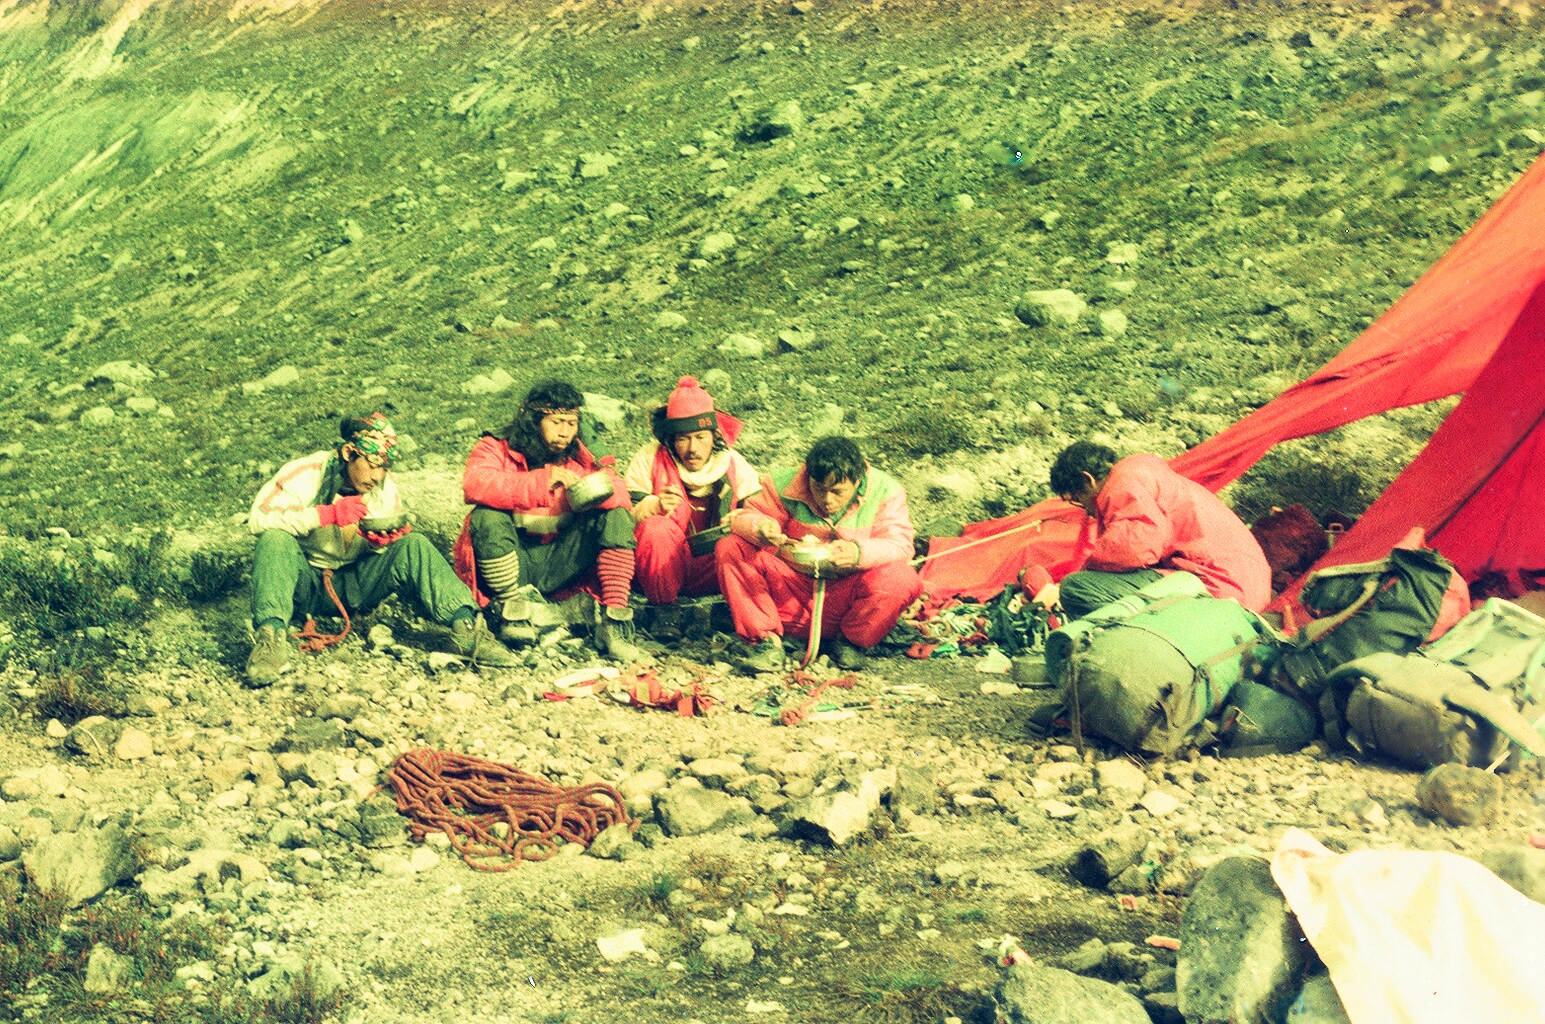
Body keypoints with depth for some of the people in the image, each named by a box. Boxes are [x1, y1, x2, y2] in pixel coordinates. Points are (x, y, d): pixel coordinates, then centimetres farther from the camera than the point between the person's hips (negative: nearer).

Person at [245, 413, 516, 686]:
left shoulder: (385, 486, -1)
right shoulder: (307, 474, -15)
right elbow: (258, 518, -26)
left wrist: (383, 539, -21)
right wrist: (326, 514, -35)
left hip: (356, 587, 3)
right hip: (307, 583, -3)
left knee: (414, 545, -21)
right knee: (275, 539, -33)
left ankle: (465, 625, -38)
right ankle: (272, 637, -49)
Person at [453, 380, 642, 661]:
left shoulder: (578, 455, 7)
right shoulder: (495, 449, -4)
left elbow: (617, 491, -5)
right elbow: (474, 485, -25)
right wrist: (540, 481, -33)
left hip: (559, 563, 3)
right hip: (510, 565, -3)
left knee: (616, 516, -15)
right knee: (487, 517, -31)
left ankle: (614, 621, -21)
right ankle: (513, 607, -16)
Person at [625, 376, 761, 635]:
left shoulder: (734, 463, 2)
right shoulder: (650, 459, -3)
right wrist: (654, 506, -29)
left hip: (711, 572, 0)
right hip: (664, 571, 0)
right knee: (655, 528, -32)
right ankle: (663, 609, -14)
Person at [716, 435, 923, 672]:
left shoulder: (885, 493, -8)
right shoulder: (785, 485, -7)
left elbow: (899, 545, -17)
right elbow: (744, 517, -5)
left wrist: (859, 553, -39)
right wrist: (760, 527, -31)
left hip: (846, 596, -1)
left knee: (902, 580, -32)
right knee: (730, 549, -19)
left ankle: (851, 641, -2)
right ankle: (767, 642, -13)